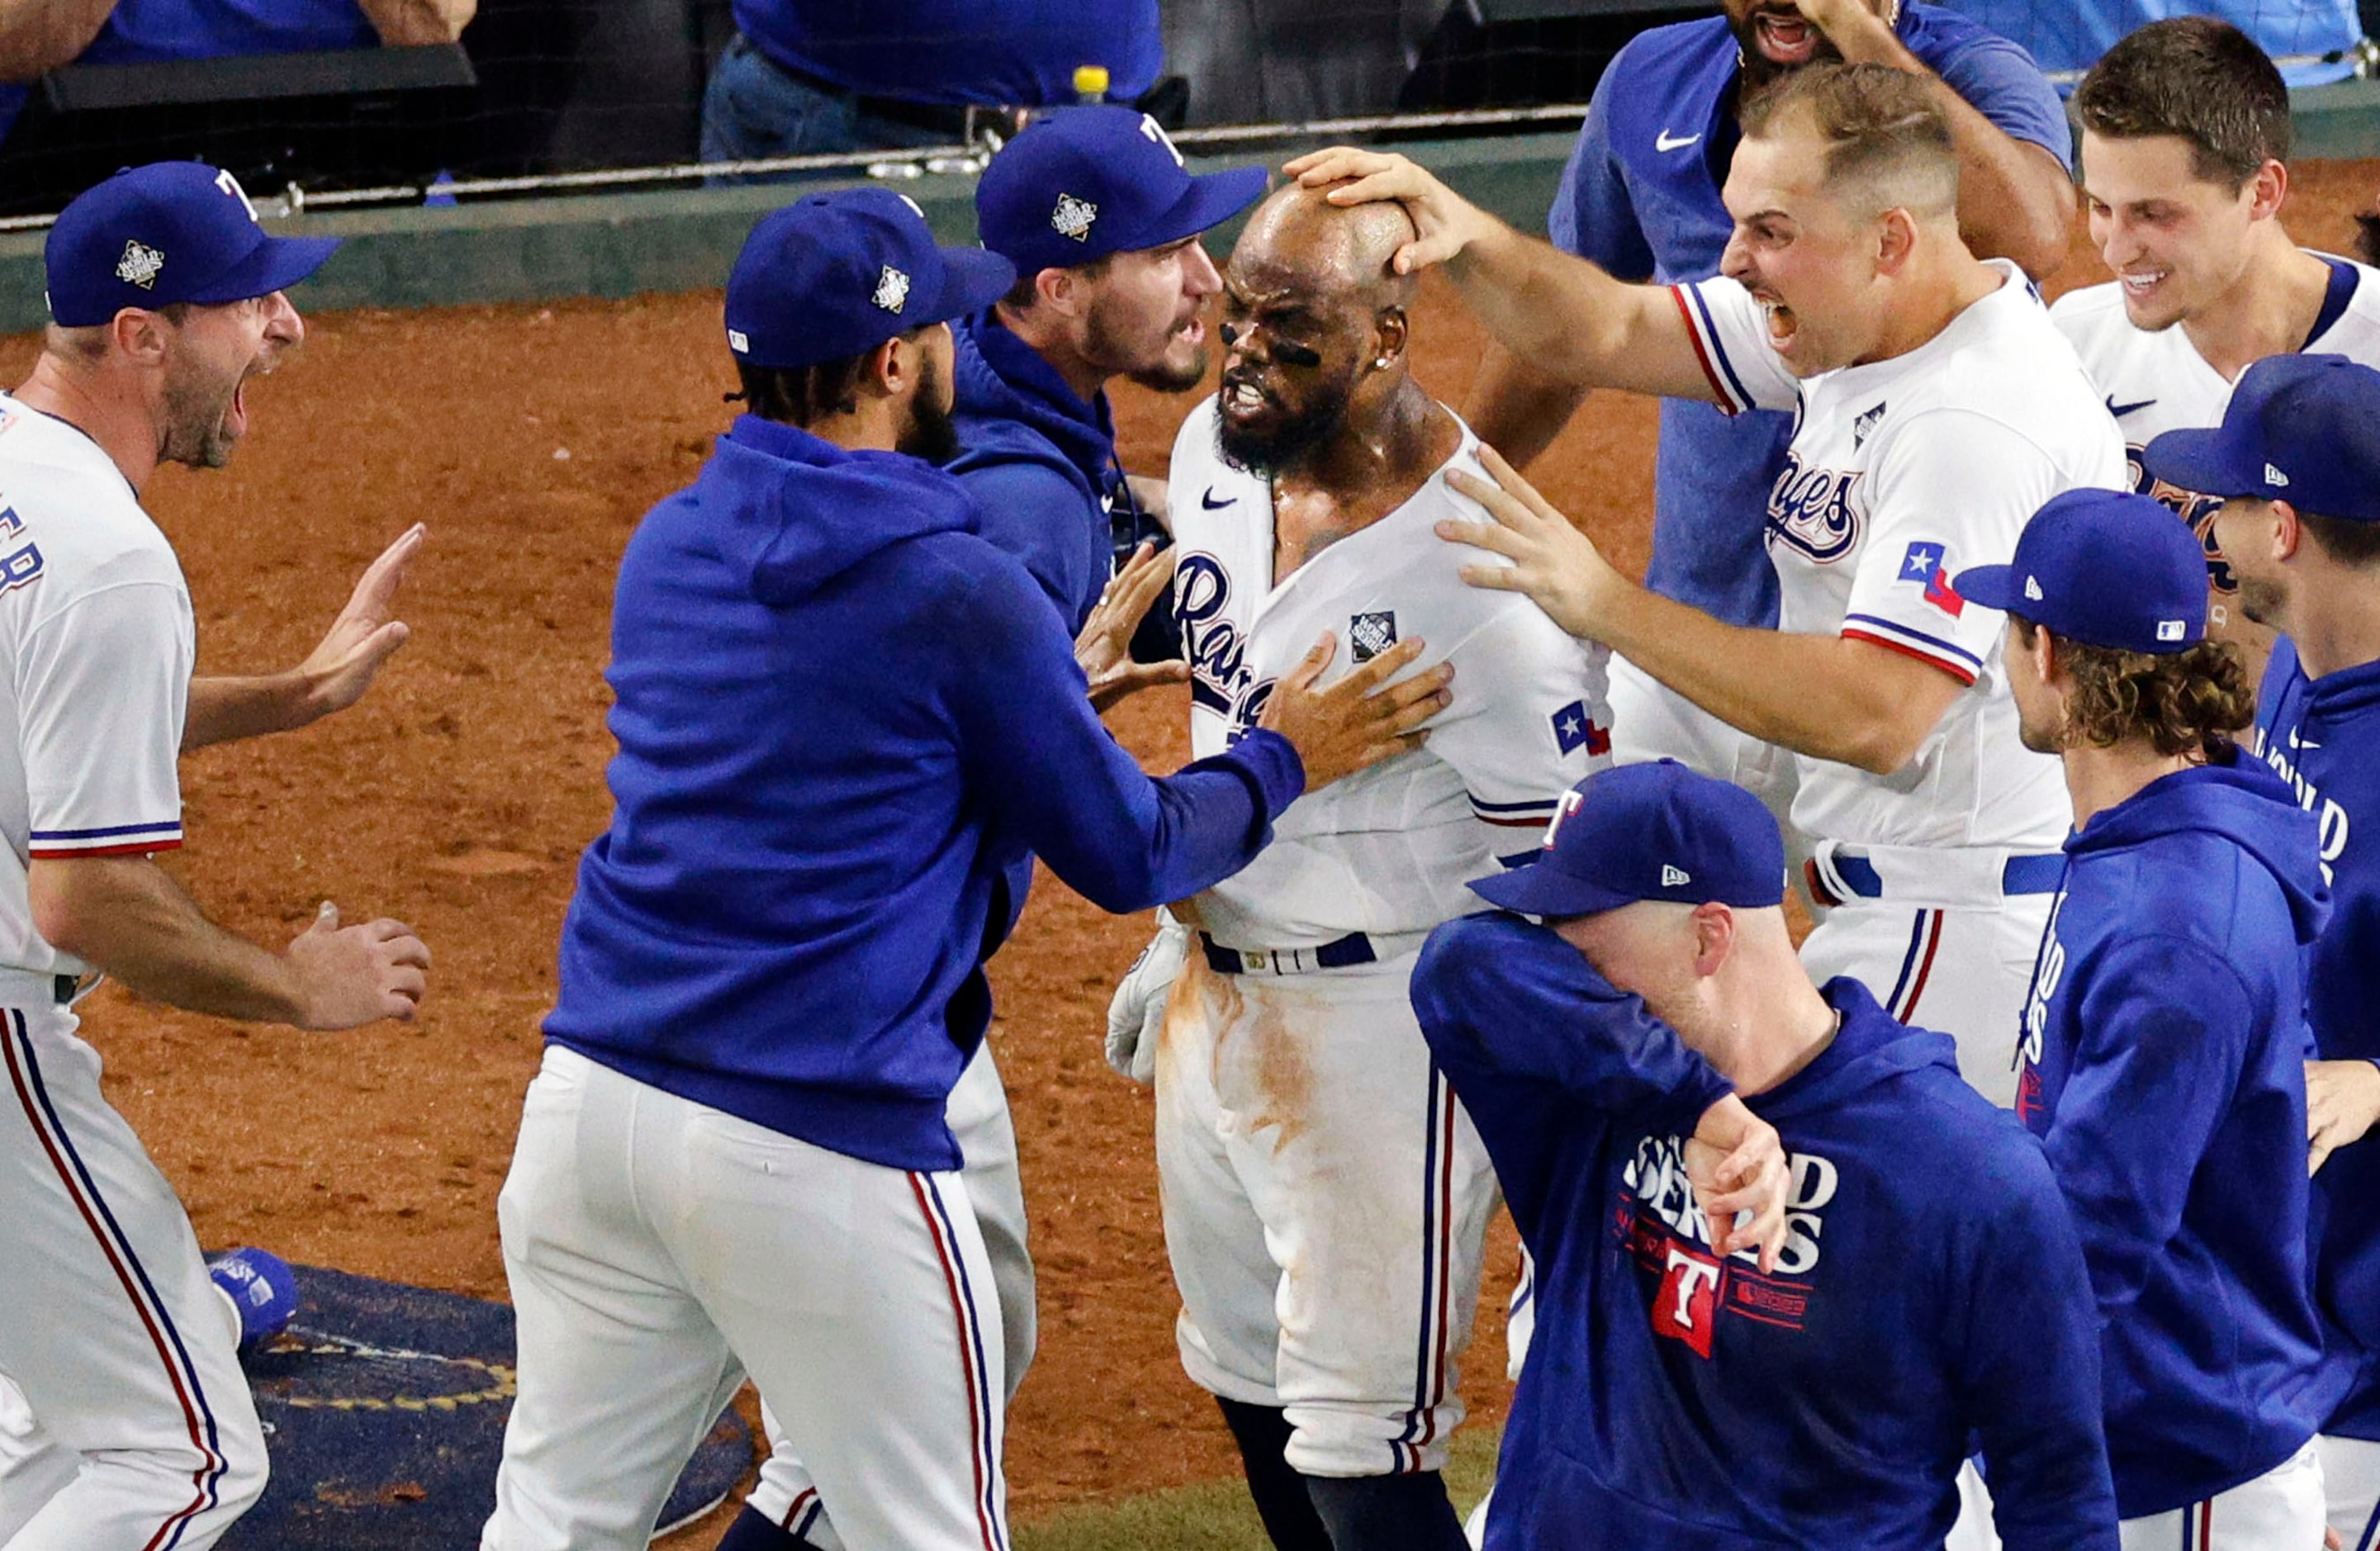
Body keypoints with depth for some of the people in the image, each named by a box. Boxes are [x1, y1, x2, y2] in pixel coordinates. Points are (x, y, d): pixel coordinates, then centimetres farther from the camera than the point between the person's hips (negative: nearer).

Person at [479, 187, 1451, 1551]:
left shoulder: (667, 551, 10)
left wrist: (1051, 683, 34)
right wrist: (1285, 762, 16)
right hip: (821, 1155, -6)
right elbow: (1129, 857, -1)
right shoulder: (958, 594, -10)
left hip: (592, 1109, 6)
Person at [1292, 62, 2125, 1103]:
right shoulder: (1851, 333, 8)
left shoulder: (1978, 425, -23)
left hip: (1970, 929, -10)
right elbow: (1604, 334, 13)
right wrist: (1468, 238, -8)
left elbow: (1873, 716, -29)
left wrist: (1606, 606, -25)